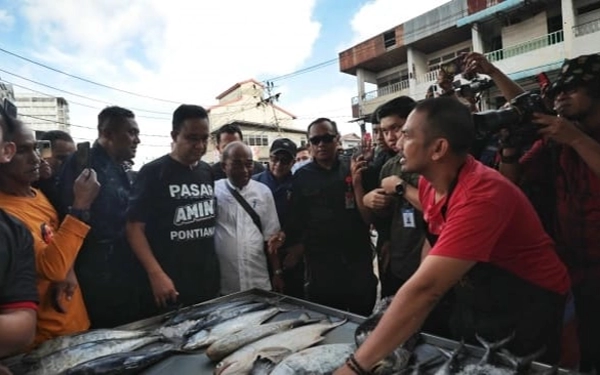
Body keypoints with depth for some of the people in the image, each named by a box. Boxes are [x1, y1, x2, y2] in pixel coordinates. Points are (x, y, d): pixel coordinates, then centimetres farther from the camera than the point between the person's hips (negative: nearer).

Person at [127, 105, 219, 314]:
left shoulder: (207, 172, 7)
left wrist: (217, 268, 11)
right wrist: (156, 274, -19)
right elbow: (134, 227, -11)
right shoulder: (153, 173, -8)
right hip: (170, 286, -5)